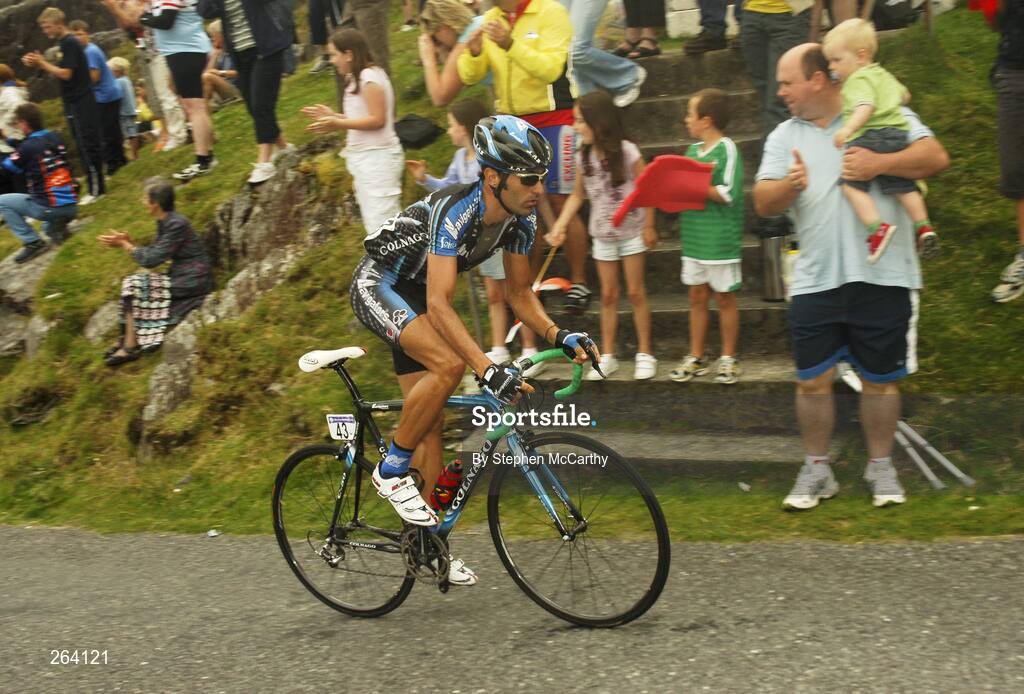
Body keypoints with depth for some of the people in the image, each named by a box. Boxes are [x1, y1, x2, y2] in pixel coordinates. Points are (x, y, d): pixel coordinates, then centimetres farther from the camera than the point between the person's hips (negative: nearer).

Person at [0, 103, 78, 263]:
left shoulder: (28, 147, -13)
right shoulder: (56, 138, 5)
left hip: (50, 208, -6)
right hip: (72, 207, 6)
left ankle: (33, 243, 4)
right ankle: (54, 228, 10)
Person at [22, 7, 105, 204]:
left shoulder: (70, 44, -14)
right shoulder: (64, 43, 15)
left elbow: (65, 74, -19)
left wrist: (42, 63, -10)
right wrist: (40, 63, 5)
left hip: (81, 104, -10)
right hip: (75, 104, 10)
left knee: (87, 145, -7)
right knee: (84, 146, 11)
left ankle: (96, 189, -5)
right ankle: (97, 185, 15)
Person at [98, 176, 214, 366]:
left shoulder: (176, 225, -21)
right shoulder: (164, 222, 8)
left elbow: (151, 259, -20)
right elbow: (153, 253, 10)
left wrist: (125, 245, -8)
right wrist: (129, 242, -3)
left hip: (192, 282, -9)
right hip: (180, 277, 9)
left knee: (134, 286, -12)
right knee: (132, 284, 3)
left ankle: (130, 347, -8)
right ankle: (127, 340, 2)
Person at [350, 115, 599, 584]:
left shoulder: (520, 219, -11)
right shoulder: (455, 211, -34)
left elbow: (520, 293, 1)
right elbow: (439, 305, -41)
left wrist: (560, 336, -17)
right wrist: (488, 369, -50)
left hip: (414, 294, 8)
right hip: (377, 286, -8)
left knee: (431, 420, 5)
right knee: (449, 363, -31)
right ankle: (392, 472, -13)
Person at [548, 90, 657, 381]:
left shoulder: (627, 151, -17)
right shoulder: (583, 157, -4)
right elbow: (578, 195, 6)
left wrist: (648, 227, -10)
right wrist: (561, 224, -6)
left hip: (631, 232, -4)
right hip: (602, 235, 4)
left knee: (635, 293, 3)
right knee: (608, 295, 9)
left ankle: (645, 353, 12)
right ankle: (607, 356, 15)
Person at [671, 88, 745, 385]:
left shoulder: (727, 149, -12)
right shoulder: (693, 150, 10)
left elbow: (727, 194, -20)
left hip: (720, 239, -7)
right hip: (694, 237, 7)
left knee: (725, 297, 5)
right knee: (697, 297, 12)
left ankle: (728, 358, 16)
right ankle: (695, 357, 21)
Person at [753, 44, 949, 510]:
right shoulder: (784, 137, 9)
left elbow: (936, 158, -9)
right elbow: (764, 203, 0)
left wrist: (880, 163, -22)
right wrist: (788, 186, -22)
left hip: (883, 278, -2)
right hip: (816, 280, 2)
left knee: (880, 380, 8)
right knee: (812, 380, 3)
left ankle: (880, 467, 24)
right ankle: (817, 470, 19)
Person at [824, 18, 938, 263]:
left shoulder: (859, 79, -4)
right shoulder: (883, 75, 25)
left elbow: (866, 106, -22)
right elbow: (904, 95, 39)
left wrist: (848, 128, -34)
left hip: (869, 136, -9)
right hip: (897, 133, 9)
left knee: (852, 183, -7)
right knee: (902, 185, 16)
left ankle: (877, 227, -18)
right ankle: (923, 227, 15)